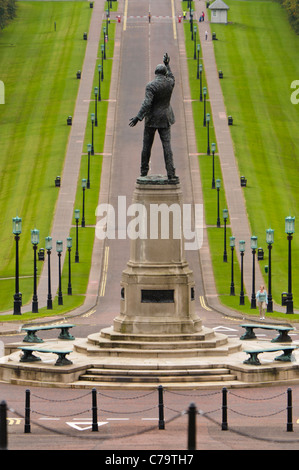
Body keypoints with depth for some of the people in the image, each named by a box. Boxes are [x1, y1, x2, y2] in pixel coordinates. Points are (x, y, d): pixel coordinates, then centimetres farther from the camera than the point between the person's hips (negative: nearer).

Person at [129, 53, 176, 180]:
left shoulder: (151, 86, -17)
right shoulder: (170, 83, -3)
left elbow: (147, 103, -26)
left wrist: (138, 118, -27)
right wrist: (167, 64, 35)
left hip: (152, 119, -3)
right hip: (165, 119, 3)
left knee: (147, 145, 10)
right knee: (166, 145, -2)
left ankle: (144, 171, 19)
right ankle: (170, 172, -12)